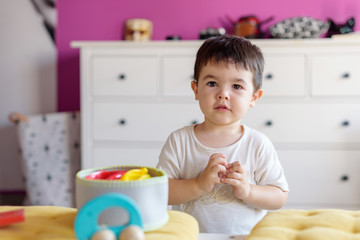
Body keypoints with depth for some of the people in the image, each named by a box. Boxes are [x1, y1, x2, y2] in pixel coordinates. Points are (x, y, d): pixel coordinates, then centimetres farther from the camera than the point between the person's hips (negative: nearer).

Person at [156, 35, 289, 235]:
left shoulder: (258, 145, 0)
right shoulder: (179, 141, -1)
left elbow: (280, 197, 3)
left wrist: (247, 191, -13)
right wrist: (199, 185, -16)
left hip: (245, 235, 0)